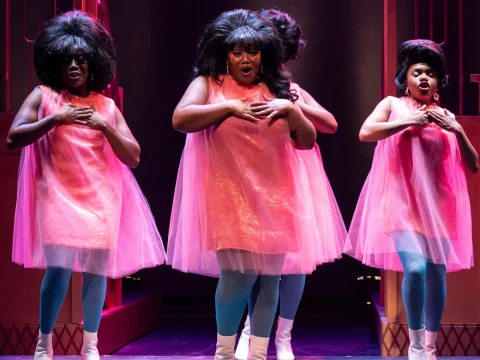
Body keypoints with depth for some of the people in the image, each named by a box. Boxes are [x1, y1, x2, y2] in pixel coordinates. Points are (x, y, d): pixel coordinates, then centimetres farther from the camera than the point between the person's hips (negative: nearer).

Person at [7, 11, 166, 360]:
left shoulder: (107, 105, 9)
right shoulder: (43, 96, 4)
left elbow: (133, 157, 6)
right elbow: (13, 138, -6)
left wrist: (105, 127, -9)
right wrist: (55, 119, -15)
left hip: (100, 197, 2)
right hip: (58, 193, -2)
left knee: (97, 267, 0)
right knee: (59, 267, -12)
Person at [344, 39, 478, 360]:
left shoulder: (445, 116, 9)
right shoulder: (393, 105, 5)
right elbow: (365, 133, -13)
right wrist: (408, 121, -14)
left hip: (437, 204, 3)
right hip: (402, 202, -3)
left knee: (437, 274, 2)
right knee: (415, 269, -19)